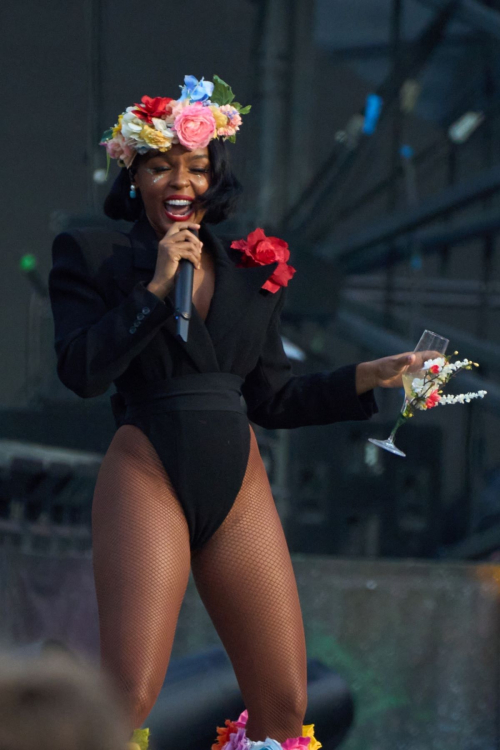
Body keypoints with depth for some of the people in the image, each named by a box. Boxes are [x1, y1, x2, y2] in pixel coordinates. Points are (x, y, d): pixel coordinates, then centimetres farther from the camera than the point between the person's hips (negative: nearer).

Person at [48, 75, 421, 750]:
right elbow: (80, 370, -10)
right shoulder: (92, 256, 4)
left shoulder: (253, 269, 15)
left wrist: (367, 378, 14)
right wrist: (156, 285, -11)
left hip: (239, 486, 4)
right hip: (148, 476, -4)